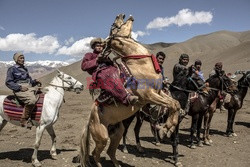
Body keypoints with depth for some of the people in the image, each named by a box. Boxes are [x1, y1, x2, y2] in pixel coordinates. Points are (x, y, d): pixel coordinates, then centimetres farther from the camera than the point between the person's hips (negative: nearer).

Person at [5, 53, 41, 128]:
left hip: (30, 89, 8)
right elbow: (8, 82, -5)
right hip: (19, 90, -8)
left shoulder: (24, 69, 21)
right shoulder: (12, 69, 1)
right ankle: (24, 120, -23)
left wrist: (35, 81, 5)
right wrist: (20, 87, -16)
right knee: (32, 100, -34)